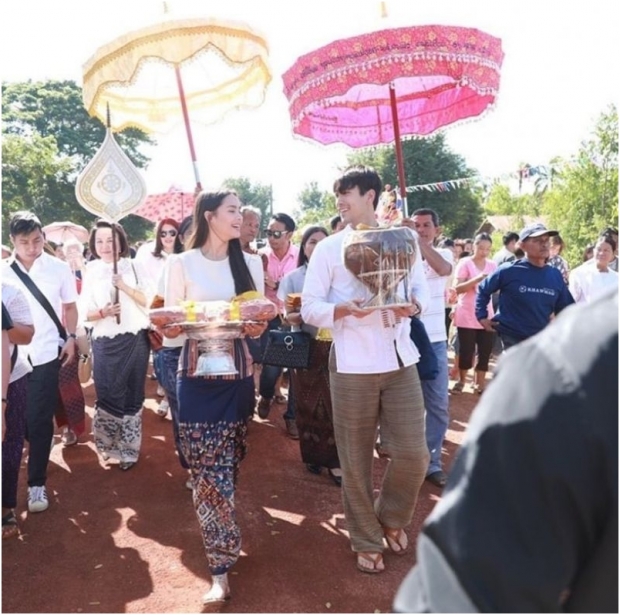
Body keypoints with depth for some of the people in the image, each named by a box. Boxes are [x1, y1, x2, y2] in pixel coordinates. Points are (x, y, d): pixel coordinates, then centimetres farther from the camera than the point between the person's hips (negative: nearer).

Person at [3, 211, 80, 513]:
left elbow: (69, 307, 7)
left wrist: (71, 338, -4)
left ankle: (36, 484, 13)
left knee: (38, 422, 2)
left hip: (46, 355, -2)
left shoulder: (59, 268, -2)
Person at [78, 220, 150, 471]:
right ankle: (108, 446, 21)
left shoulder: (134, 267, 1)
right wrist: (103, 312, -18)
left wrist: (124, 286, -15)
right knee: (107, 394, 0)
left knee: (132, 394, 8)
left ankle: (128, 449, 21)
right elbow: (84, 313, 1)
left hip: (135, 340, 0)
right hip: (105, 343, 0)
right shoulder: (91, 273, 3)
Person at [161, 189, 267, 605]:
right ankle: (220, 570, 5)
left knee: (229, 468, 13)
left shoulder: (251, 263, 9)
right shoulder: (182, 264, -1)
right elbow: (171, 325, 1)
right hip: (198, 375, -3)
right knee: (211, 473, -4)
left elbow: (259, 324, 11)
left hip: (238, 374, 3)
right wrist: (173, 325, -21)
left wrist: (258, 325, -11)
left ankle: (223, 541, 35)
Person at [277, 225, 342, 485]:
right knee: (307, 403, 5)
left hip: (334, 345, 0)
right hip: (306, 347, 0)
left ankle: (334, 459, 3)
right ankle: (312, 455, 20)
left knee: (333, 402, -4)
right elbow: (290, 318, 1)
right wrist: (300, 315, -20)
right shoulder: (292, 278, 4)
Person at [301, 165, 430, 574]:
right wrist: (342, 309, -21)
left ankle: (391, 517, 31)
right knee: (356, 460, 6)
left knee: (413, 454, 1)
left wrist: (415, 305, -11)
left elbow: (422, 288, 12)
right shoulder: (328, 249, 2)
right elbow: (309, 308, -1)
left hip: (400, 359, 2)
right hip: (352, 364, -2)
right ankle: (367, 541, 27)